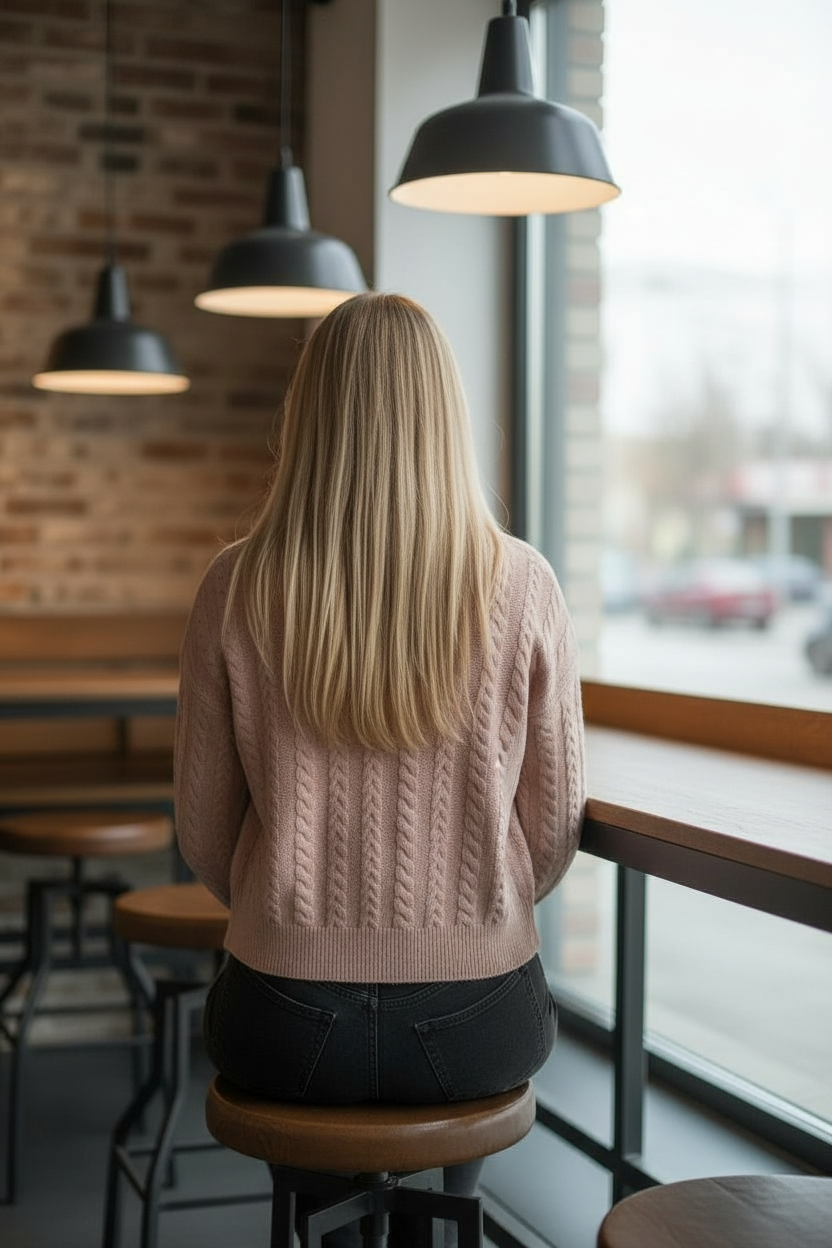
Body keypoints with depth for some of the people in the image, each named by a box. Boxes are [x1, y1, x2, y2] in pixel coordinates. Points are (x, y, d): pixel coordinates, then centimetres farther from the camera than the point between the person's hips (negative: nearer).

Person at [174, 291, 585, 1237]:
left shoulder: (236, 589, -9)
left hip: (290, 1029, 0)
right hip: (478, 1030, 1)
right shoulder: (520, 585, -9)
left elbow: (203, 833, -1)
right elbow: (555, 824, -2)